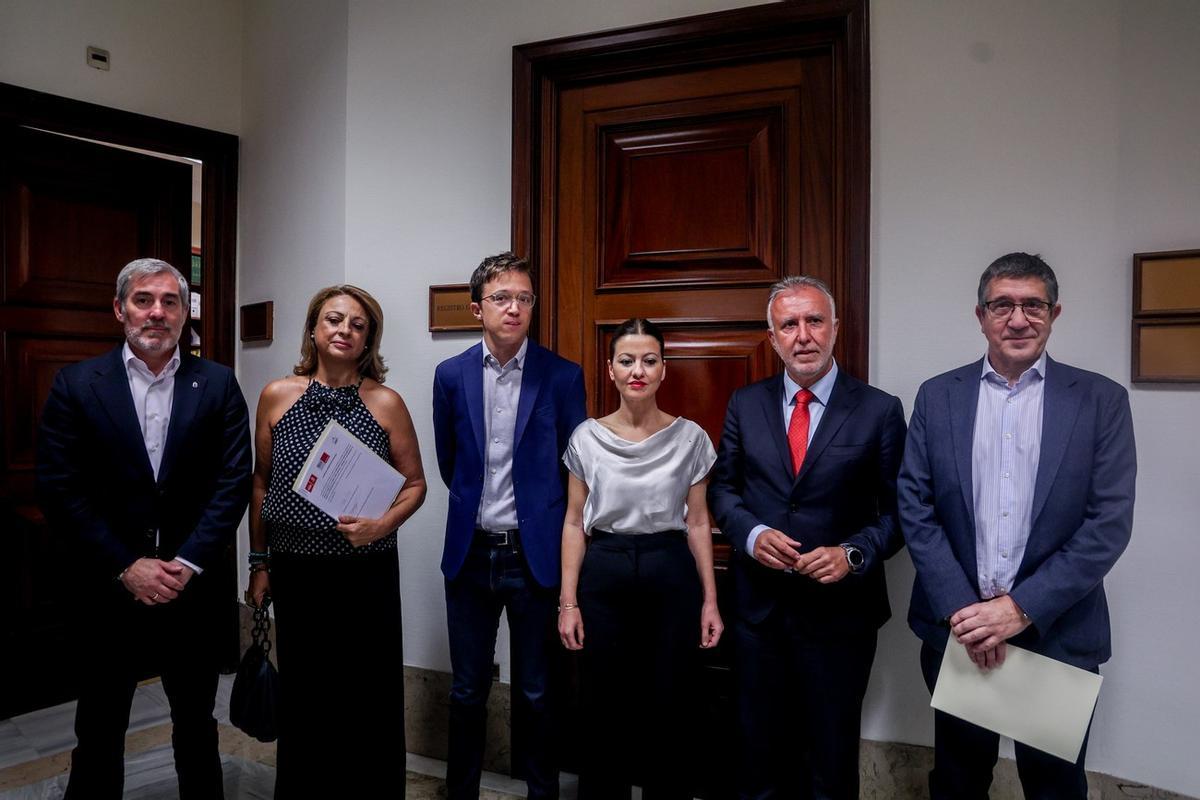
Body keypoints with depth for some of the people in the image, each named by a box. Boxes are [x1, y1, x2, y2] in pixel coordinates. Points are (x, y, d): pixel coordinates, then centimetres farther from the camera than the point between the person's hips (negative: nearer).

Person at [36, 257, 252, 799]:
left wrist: (186, 564, -13)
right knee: (98, 733, 14)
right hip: (107, 590, 0)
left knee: (197, 727, 17)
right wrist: (127, 567, -12)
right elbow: (59, 490, -6)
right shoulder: (76, 385, -2)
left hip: (192, 587, 1)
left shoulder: (218, 384, -1)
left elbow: (233, 483, -5)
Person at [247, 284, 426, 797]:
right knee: (301, 697, 13)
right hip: (296, 571, 2)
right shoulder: (277, 396, 1)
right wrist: (259, 563, 11)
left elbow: (415, 483, 3)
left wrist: (383, 525, -16)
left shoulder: (385, 403, -4)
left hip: (367, 573, -1)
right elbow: (261, 483, 9)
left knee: (369, 698, 6)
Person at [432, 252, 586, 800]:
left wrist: (560, 537, 7)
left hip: (536, 554, -2)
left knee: (536, 692, 10)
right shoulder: (451, 375, 1)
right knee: (467, 691, 13)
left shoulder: (563, 376, -5)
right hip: (471, 553, 2)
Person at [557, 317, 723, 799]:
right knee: (603, 710, 9)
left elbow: (698, 523, 3)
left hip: (670, 576, 0)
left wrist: (710, 601, 0)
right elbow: (574, 523, 3)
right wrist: (568, 602, -1)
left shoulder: (690, 437, -1)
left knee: (668, 710, 8)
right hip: (604, 576, 1)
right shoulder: (587, 437, 0)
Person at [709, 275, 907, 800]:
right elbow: (723, 486, 6)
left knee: (832, 755, 15)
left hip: (839, 609, -2)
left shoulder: (879, 410, -6)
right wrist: (751, 533, -12)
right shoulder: (745, 404, 2)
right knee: (760, 749, 18)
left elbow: (897, 508, -3)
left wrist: (853, 554, -19)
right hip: (759, 605, 2)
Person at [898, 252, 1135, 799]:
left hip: (1057, 633, -1)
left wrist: (1022, 607, -16)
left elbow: (1109, 523, -9)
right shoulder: (937, 396, 1)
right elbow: (914, 508, -3)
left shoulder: (1101, 400, -3)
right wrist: (959, 609, -13)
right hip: (956, 628, 1)